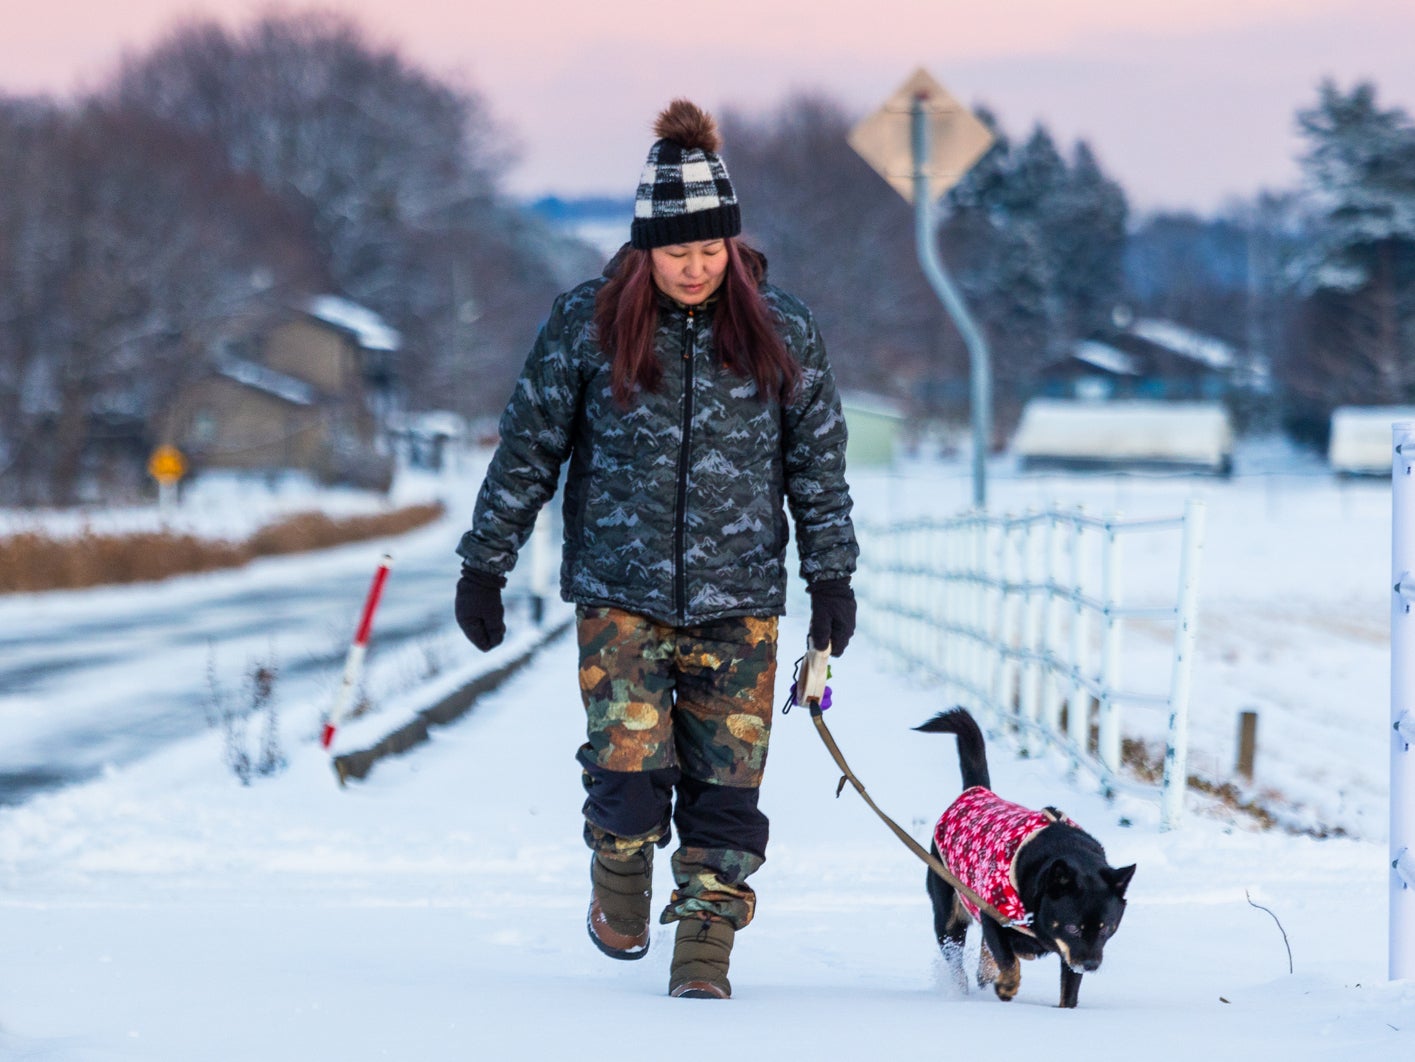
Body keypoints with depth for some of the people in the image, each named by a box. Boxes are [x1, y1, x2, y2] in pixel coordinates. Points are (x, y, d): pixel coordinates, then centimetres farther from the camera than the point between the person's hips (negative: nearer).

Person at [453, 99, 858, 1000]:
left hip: (740, 603, 1)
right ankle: (619, 889, 21)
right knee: (631, 773, -10)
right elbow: (528, 449, 6)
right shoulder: (587, 325, -2)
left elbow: (820, 461, 11)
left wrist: (833, 578, 9)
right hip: (622, 595, -1)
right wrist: (484, 565, 8)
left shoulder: (781, 332, 2)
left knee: (725, 787, -1)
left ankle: (705, 951, 12)